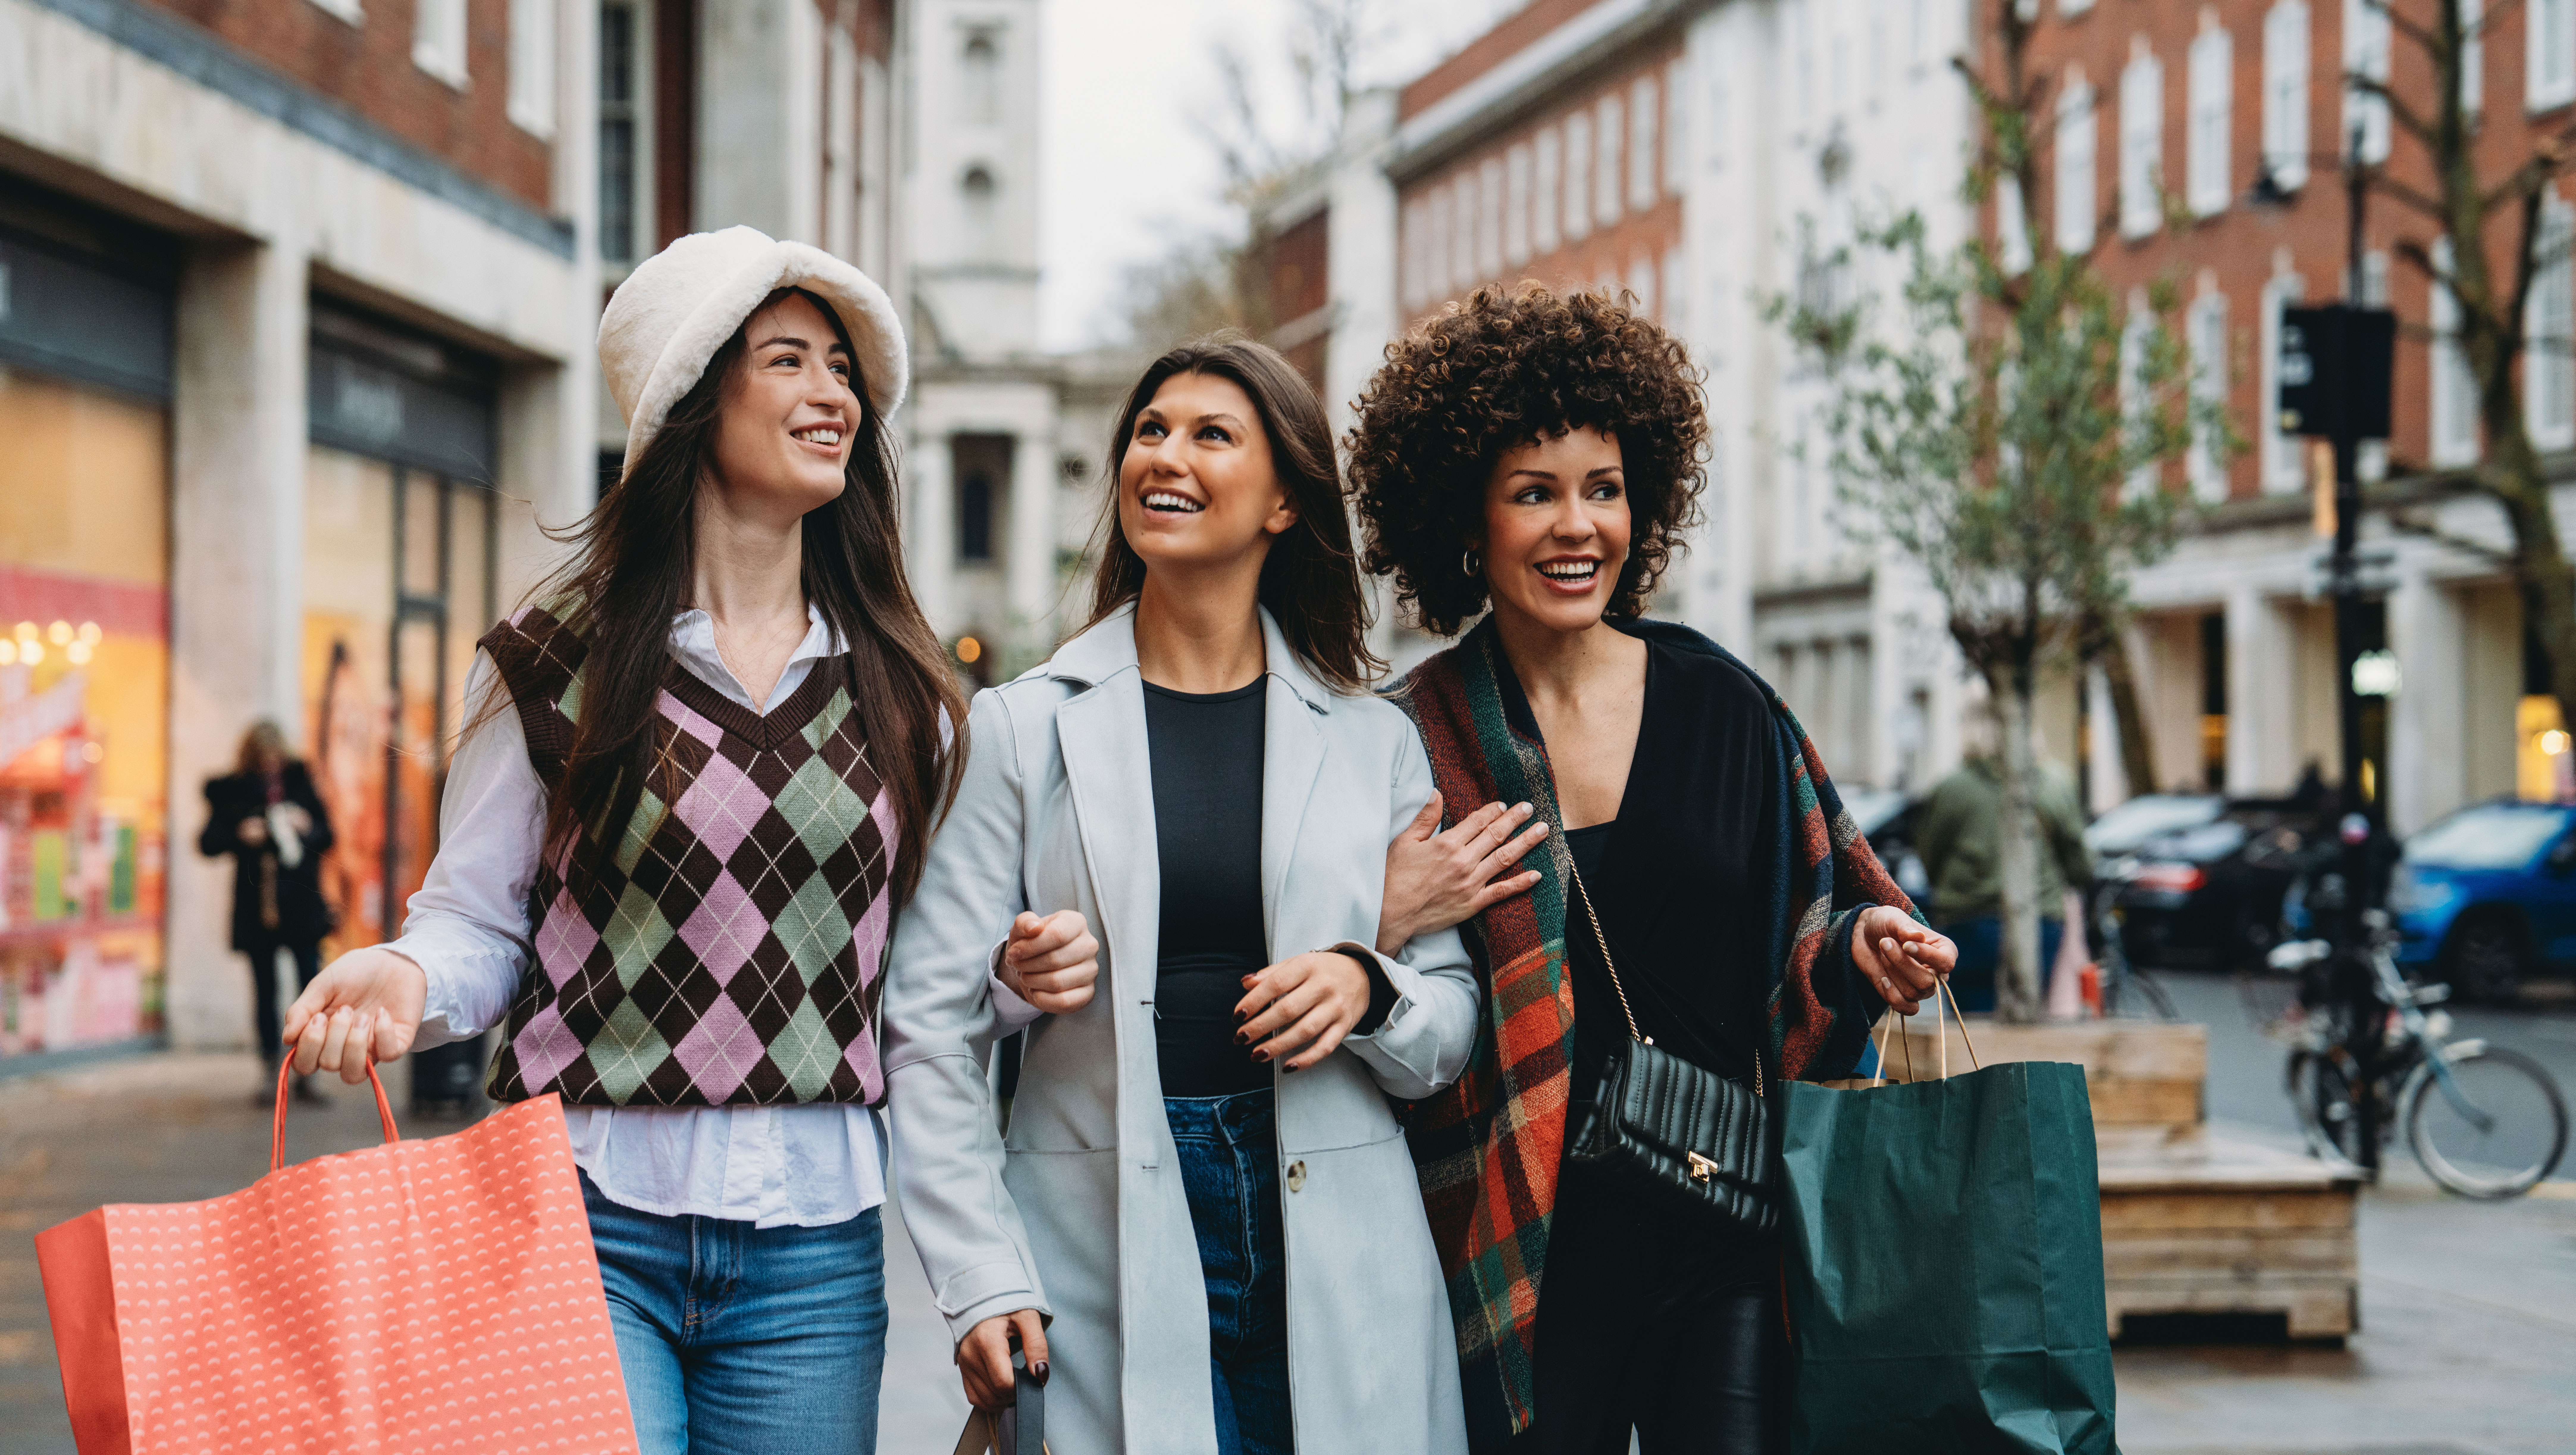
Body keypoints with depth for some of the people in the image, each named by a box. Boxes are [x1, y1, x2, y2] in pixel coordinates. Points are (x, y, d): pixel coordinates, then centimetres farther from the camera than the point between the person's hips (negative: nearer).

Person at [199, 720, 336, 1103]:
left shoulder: (298, 781, 8)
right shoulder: (230, 791, 3)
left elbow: (327, 836, 12)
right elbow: (208, 843, 2)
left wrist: (308, 828, -9)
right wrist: (239, 835, -15)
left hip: (301, 902, 1)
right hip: (257, 907, -1)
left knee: (313, 986, -5)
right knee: (265, 989, 5)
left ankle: (306, 1075, 1)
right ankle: (270, 1074, 13)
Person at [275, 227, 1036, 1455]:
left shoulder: (897, 692, 11)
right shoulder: (556, 662, 3)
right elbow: (475, 925, 4)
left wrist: (1021, 969, -5)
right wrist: (408, 980, -18)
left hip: (812, 1244, 3)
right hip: (592, 1215, -3)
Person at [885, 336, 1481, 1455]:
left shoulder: (1374, 744, 9)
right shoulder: (1020, 730, 4)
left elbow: (1454, 1023, 13)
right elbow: (930, 1027, 0)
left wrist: (1366, 987, -9)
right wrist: (980, 1280, -8)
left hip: (1336, 1268, 2)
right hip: (1105, 1265, -2)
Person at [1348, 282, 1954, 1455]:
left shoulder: (1719, 705, 5)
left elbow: (1805, 919, 15)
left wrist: (1860, 946, -6)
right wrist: (1384, 927, -17)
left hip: (1727, 1237, 1)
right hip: (1524, 1257, -1)